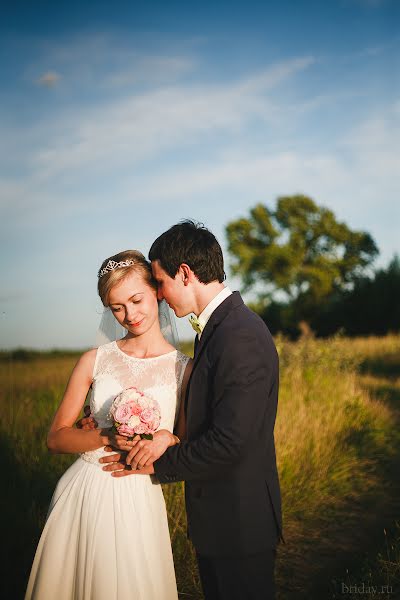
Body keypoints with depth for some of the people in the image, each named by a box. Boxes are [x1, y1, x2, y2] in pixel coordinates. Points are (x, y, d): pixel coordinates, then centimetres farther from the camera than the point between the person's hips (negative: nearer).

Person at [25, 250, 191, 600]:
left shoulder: (184, 369, -3)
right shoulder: (94, 361, 1)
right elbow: (56, 437, 2)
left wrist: (168, 439, -18)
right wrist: (107, 437, -16)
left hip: (137, 502, -2)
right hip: (81, 494, 2)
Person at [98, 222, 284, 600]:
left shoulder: (242, 337, -25)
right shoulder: (216, 327, 7)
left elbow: (229, 441, -27)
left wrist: (159, 464, -14)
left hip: (240, 523, -9)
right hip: (217, 516, 9)